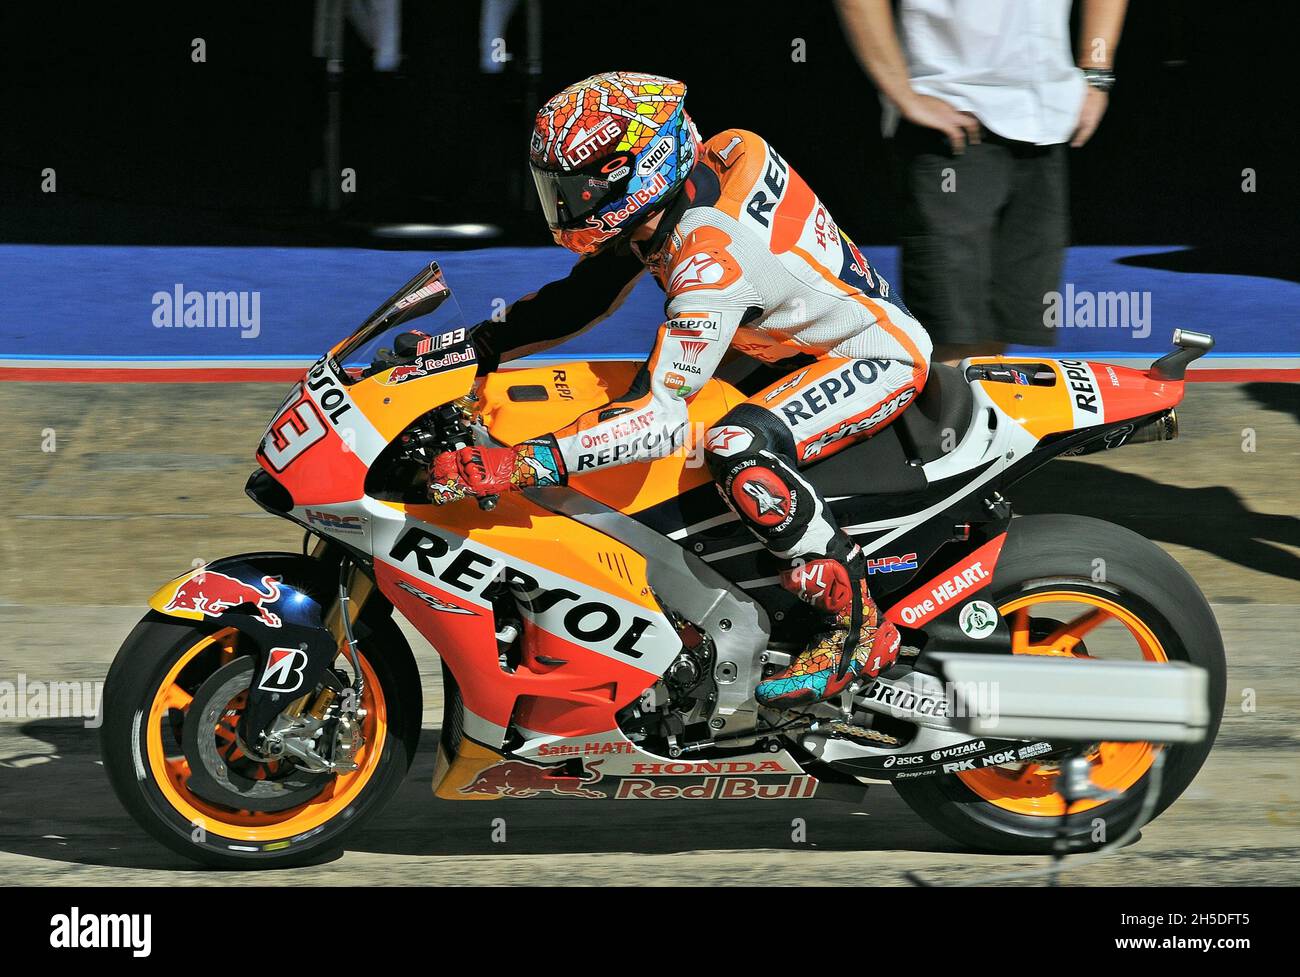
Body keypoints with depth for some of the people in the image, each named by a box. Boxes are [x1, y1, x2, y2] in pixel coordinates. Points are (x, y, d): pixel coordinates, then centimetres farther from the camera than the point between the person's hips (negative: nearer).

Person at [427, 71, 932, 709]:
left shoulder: (711, 257, -32)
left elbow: (659, 419, -37)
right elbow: (582, 297, 5)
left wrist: (518, 466, -44)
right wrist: (475, 345, -7)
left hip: (876, 357, -11)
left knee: (737, 453, -32)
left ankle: (857, 630, -20)